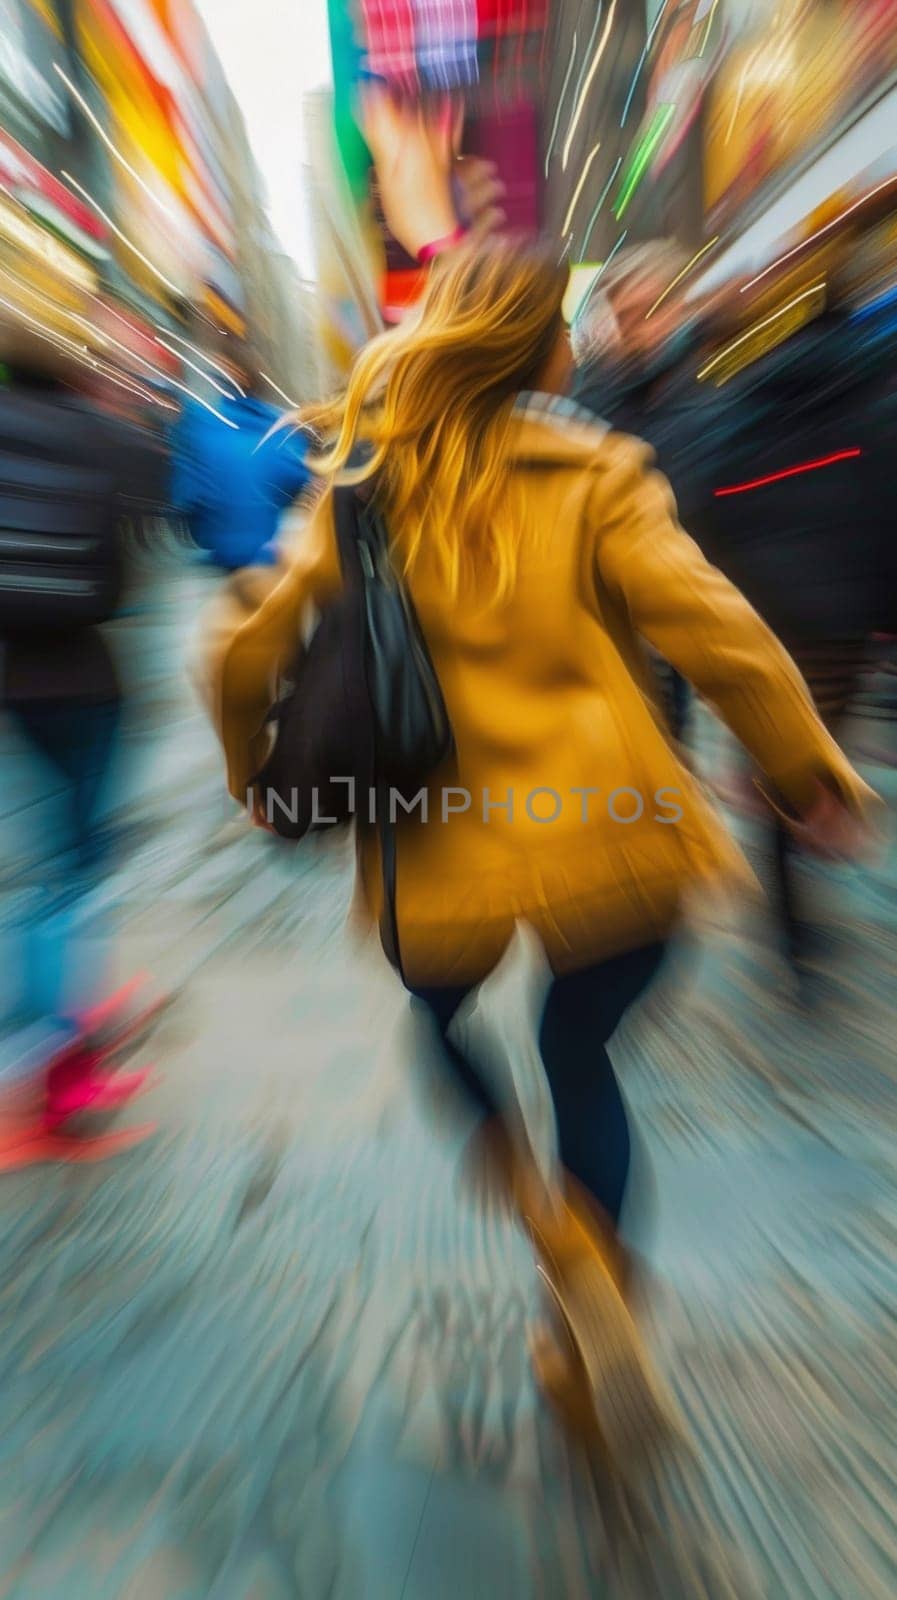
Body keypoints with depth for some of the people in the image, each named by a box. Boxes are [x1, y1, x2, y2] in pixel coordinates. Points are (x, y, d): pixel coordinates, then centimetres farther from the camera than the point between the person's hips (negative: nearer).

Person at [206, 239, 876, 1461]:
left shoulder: (367, 491, 7)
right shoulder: (595, 471, 1)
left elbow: (248, 656, 5)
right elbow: (716, 635, -7)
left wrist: (256, 776, 22)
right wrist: (814, 774, 5)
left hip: (442, 843, 1)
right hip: (612, 832, 0)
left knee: (441, 1015, 33)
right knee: (580, 1049, 24)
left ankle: (549, 1220, 13)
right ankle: (591, 1353, 38)